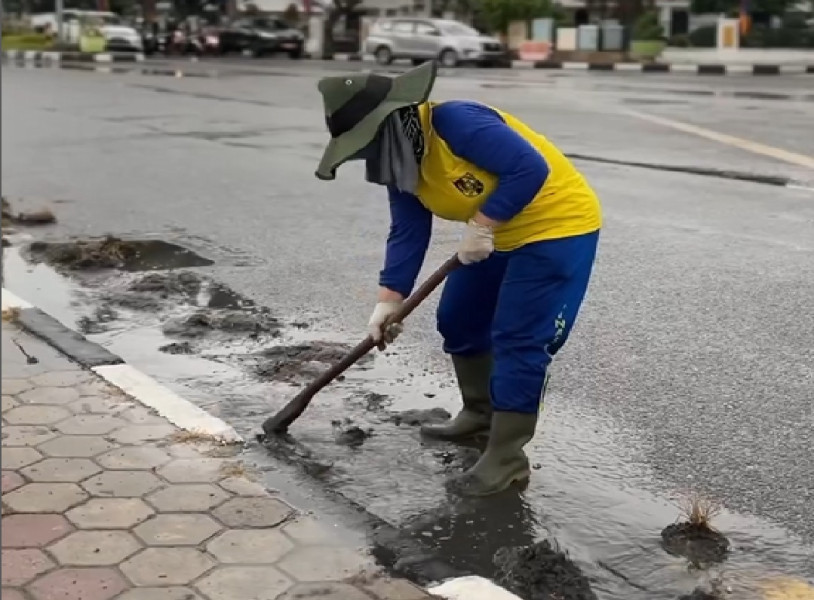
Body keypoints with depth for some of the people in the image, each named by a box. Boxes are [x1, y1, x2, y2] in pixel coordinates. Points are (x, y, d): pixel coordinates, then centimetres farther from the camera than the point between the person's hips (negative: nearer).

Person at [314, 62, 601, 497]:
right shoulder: (399, 162, -1)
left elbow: (531, 168, -32)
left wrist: (481, 225, -28)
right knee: (458, 320, 16)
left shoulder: (456, 121, -29)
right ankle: (480, 412, 36)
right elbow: (407, 234, -2)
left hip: (558, 226, -9)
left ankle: (507, 459, 0)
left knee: (517, 341, -10)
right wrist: (389, 300, -9)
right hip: (500, 235, 10)